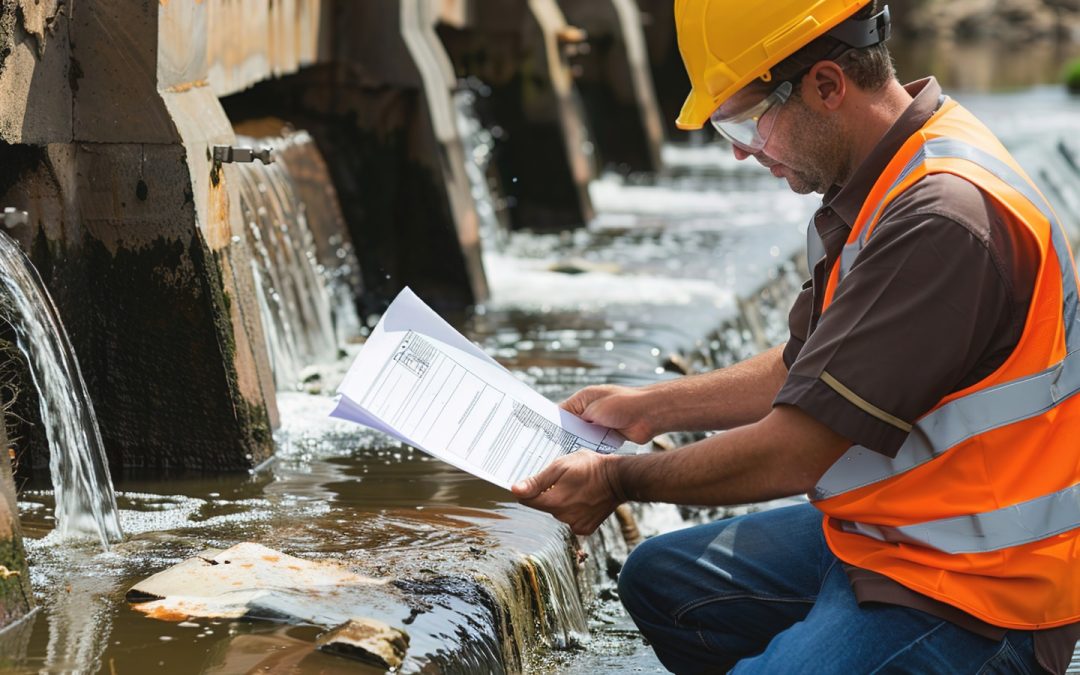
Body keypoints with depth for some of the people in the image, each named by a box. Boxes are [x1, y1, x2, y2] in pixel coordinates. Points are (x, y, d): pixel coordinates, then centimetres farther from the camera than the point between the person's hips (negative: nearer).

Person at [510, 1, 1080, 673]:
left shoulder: (943, 218, -27)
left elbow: (794, 455, -23)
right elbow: (807, 369, 20)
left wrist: (619, 480, -10)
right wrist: (653, 407, 21)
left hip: (971, 598, -10)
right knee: (658, 581, 18)